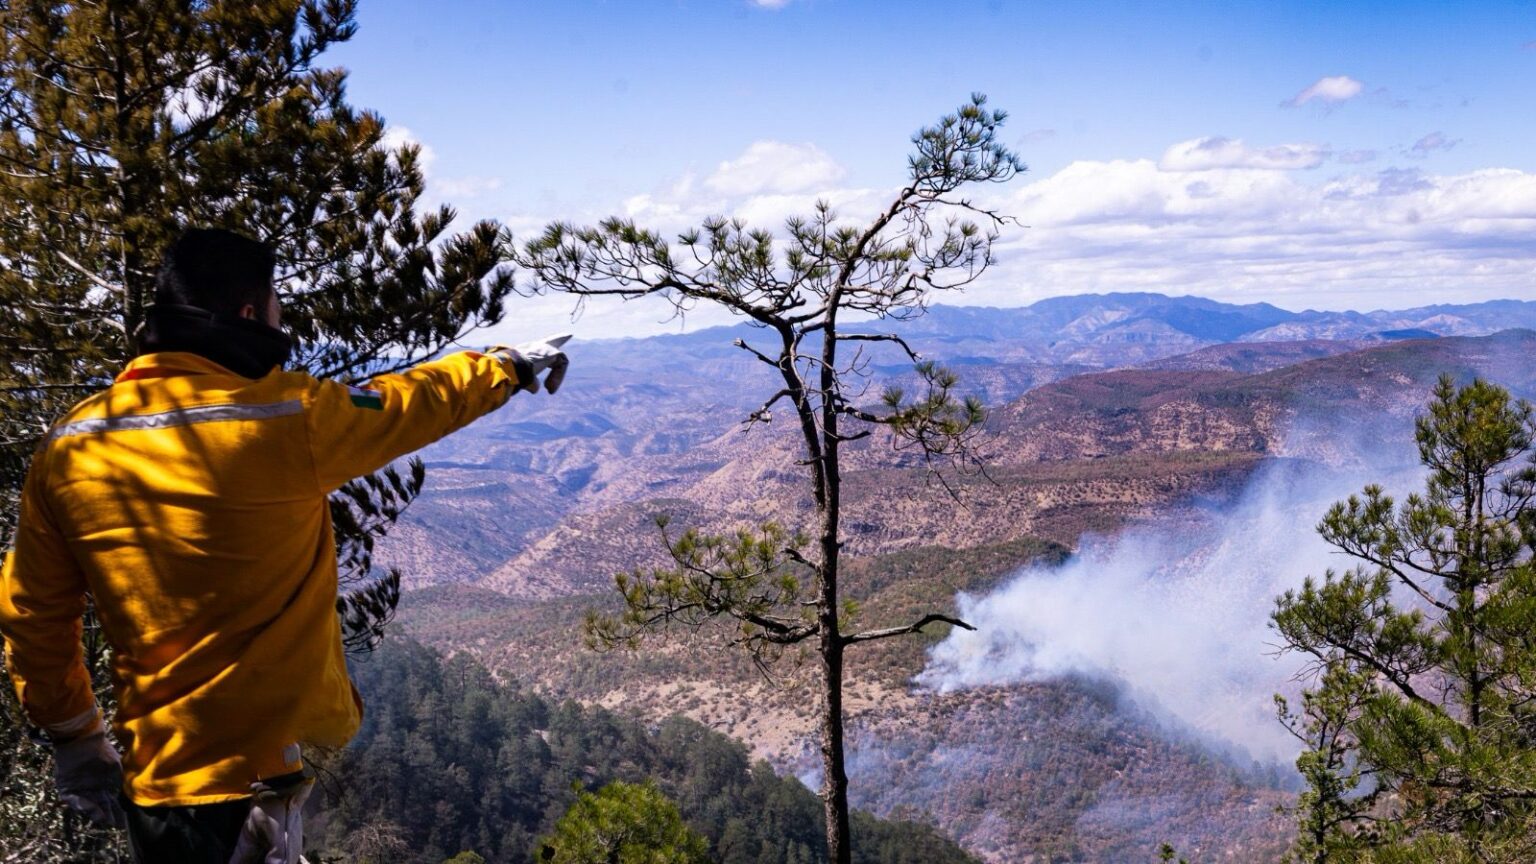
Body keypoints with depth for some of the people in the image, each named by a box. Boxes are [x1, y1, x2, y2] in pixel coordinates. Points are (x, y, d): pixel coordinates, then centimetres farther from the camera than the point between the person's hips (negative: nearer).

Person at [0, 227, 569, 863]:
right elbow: (422, 398, 2)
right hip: (257, 780, -5)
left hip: (152, 781, 6)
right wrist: (511, 367, 21)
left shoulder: (67, 447, -2)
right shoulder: (291, 418, -16)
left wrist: (73, 738, 20)